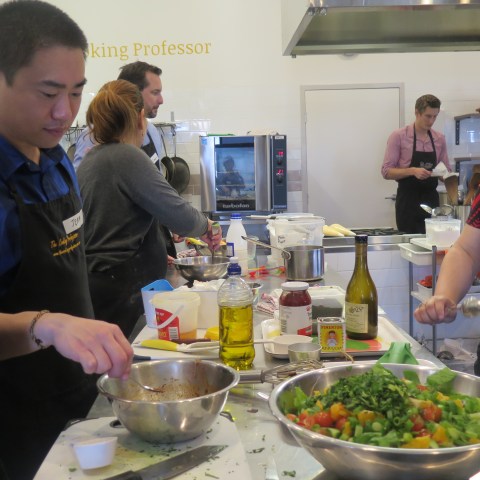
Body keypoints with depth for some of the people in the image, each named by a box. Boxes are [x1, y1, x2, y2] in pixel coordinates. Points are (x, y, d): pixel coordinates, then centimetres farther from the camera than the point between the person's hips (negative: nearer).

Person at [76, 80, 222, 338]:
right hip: (124, 291, -9)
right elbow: (179, 215, -20)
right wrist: (205, 225, 2)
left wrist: (157, 253, 33)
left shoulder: (88, 161, 13)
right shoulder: (128, 157, -14)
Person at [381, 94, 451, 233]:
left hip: (431, 200, 4)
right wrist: (412, 171, -23)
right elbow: (386, 171, -9)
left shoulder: (440, 139, 7)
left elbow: (447, 170, 15)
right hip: (407, 201, -4)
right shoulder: (399, 136, -6)